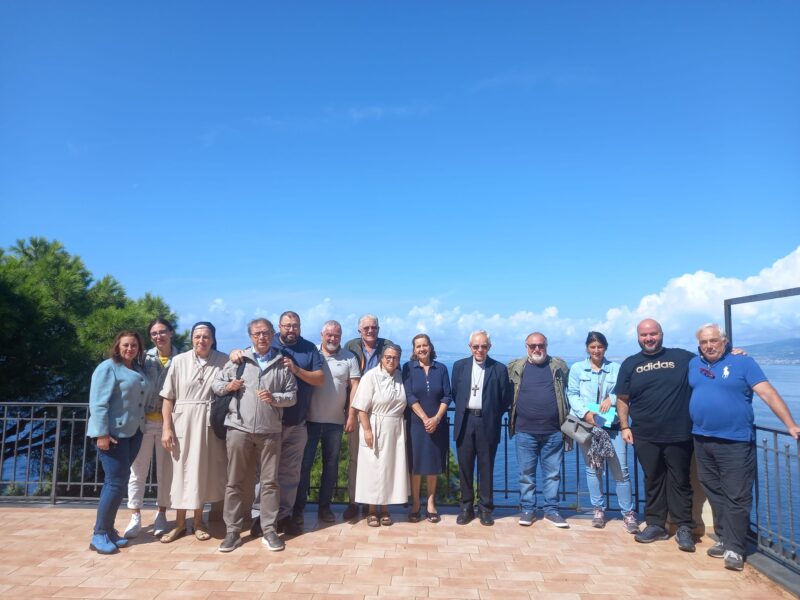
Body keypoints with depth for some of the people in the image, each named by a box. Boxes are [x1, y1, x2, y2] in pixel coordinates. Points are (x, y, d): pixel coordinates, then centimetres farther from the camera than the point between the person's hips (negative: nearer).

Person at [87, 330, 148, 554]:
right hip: (113, 433, -8)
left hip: (133, 432, 8)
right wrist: (102, 434, -21)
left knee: (118, 481, 12)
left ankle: (108, 529, 21)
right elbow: (98, 403, -16)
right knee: (116, 482, -8)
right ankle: (99, 534, 2)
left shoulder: (138, 369, 15)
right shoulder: (108, 368, -9)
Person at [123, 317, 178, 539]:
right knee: (138, 471, 6)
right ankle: (135, 517, 16)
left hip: (168, 422, -1)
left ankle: (161, 515, 23)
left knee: (165, 470, 8)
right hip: (143, 421, 1)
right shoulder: (144, 357, 2)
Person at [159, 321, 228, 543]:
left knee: (204, 471, 8)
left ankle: (198, 521, 25)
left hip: (210, 424, 0)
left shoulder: (223, 361, -1)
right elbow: (168, 398, 1)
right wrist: (167, 428, -3)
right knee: (181, 471, 8)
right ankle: (180, 523, 23)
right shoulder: (179, 361, 1)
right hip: (183, 423, 0)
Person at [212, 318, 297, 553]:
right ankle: (232, 531, 17)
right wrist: (227, 386, -10)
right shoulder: (238, 359, 6)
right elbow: (216, 383, 11)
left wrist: (274, 398, -13)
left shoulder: (282, 364, 7)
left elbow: (293, 396, 5)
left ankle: (269, 530, 16)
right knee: (235, 482, 6)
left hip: (270, 431, 0)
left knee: (269, 481, 5)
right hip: (239, 428, 0)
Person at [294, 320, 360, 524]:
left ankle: (324, 506, 23)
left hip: (335, 421, 2)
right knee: (304, 463, 4)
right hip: (309, 419, -1)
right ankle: (299, 506, 16)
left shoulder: (349, 357, 3)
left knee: (331, 465, 10)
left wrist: (351, 413, -4)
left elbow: (355, 385, 1)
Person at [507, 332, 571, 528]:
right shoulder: (515, 367, 2)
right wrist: (513, 418, 5)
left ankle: (551, 510, 20)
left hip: (553, 432, 1)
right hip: (525, 432, 0)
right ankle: (527, 509, 19)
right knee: (526, 473, 8)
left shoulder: (560, 366, 4)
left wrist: (566, 421, 7)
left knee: (553, 473, 9)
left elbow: (569, 392, 11)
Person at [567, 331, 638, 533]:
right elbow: (572, 394, -1)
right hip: (588, 425, 0)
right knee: (592, 469, 9)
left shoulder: (616, 368, 8)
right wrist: (585, 412, -15)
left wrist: (612, 398, -17)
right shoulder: (577, 368, 7)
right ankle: (598, 509, 21)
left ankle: (628, 513, 10)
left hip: (613, 425, 0)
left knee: (621, 470, -3)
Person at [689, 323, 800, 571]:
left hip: (735, 442, -5)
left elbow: (768, 393, -10)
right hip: (702, 440, 5)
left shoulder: (743, 362, -3)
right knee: (715, 494, 13)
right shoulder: (693, 364, 10)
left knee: (736, 497, -2)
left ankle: (734, 549, 4)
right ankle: (723, 539, 24)